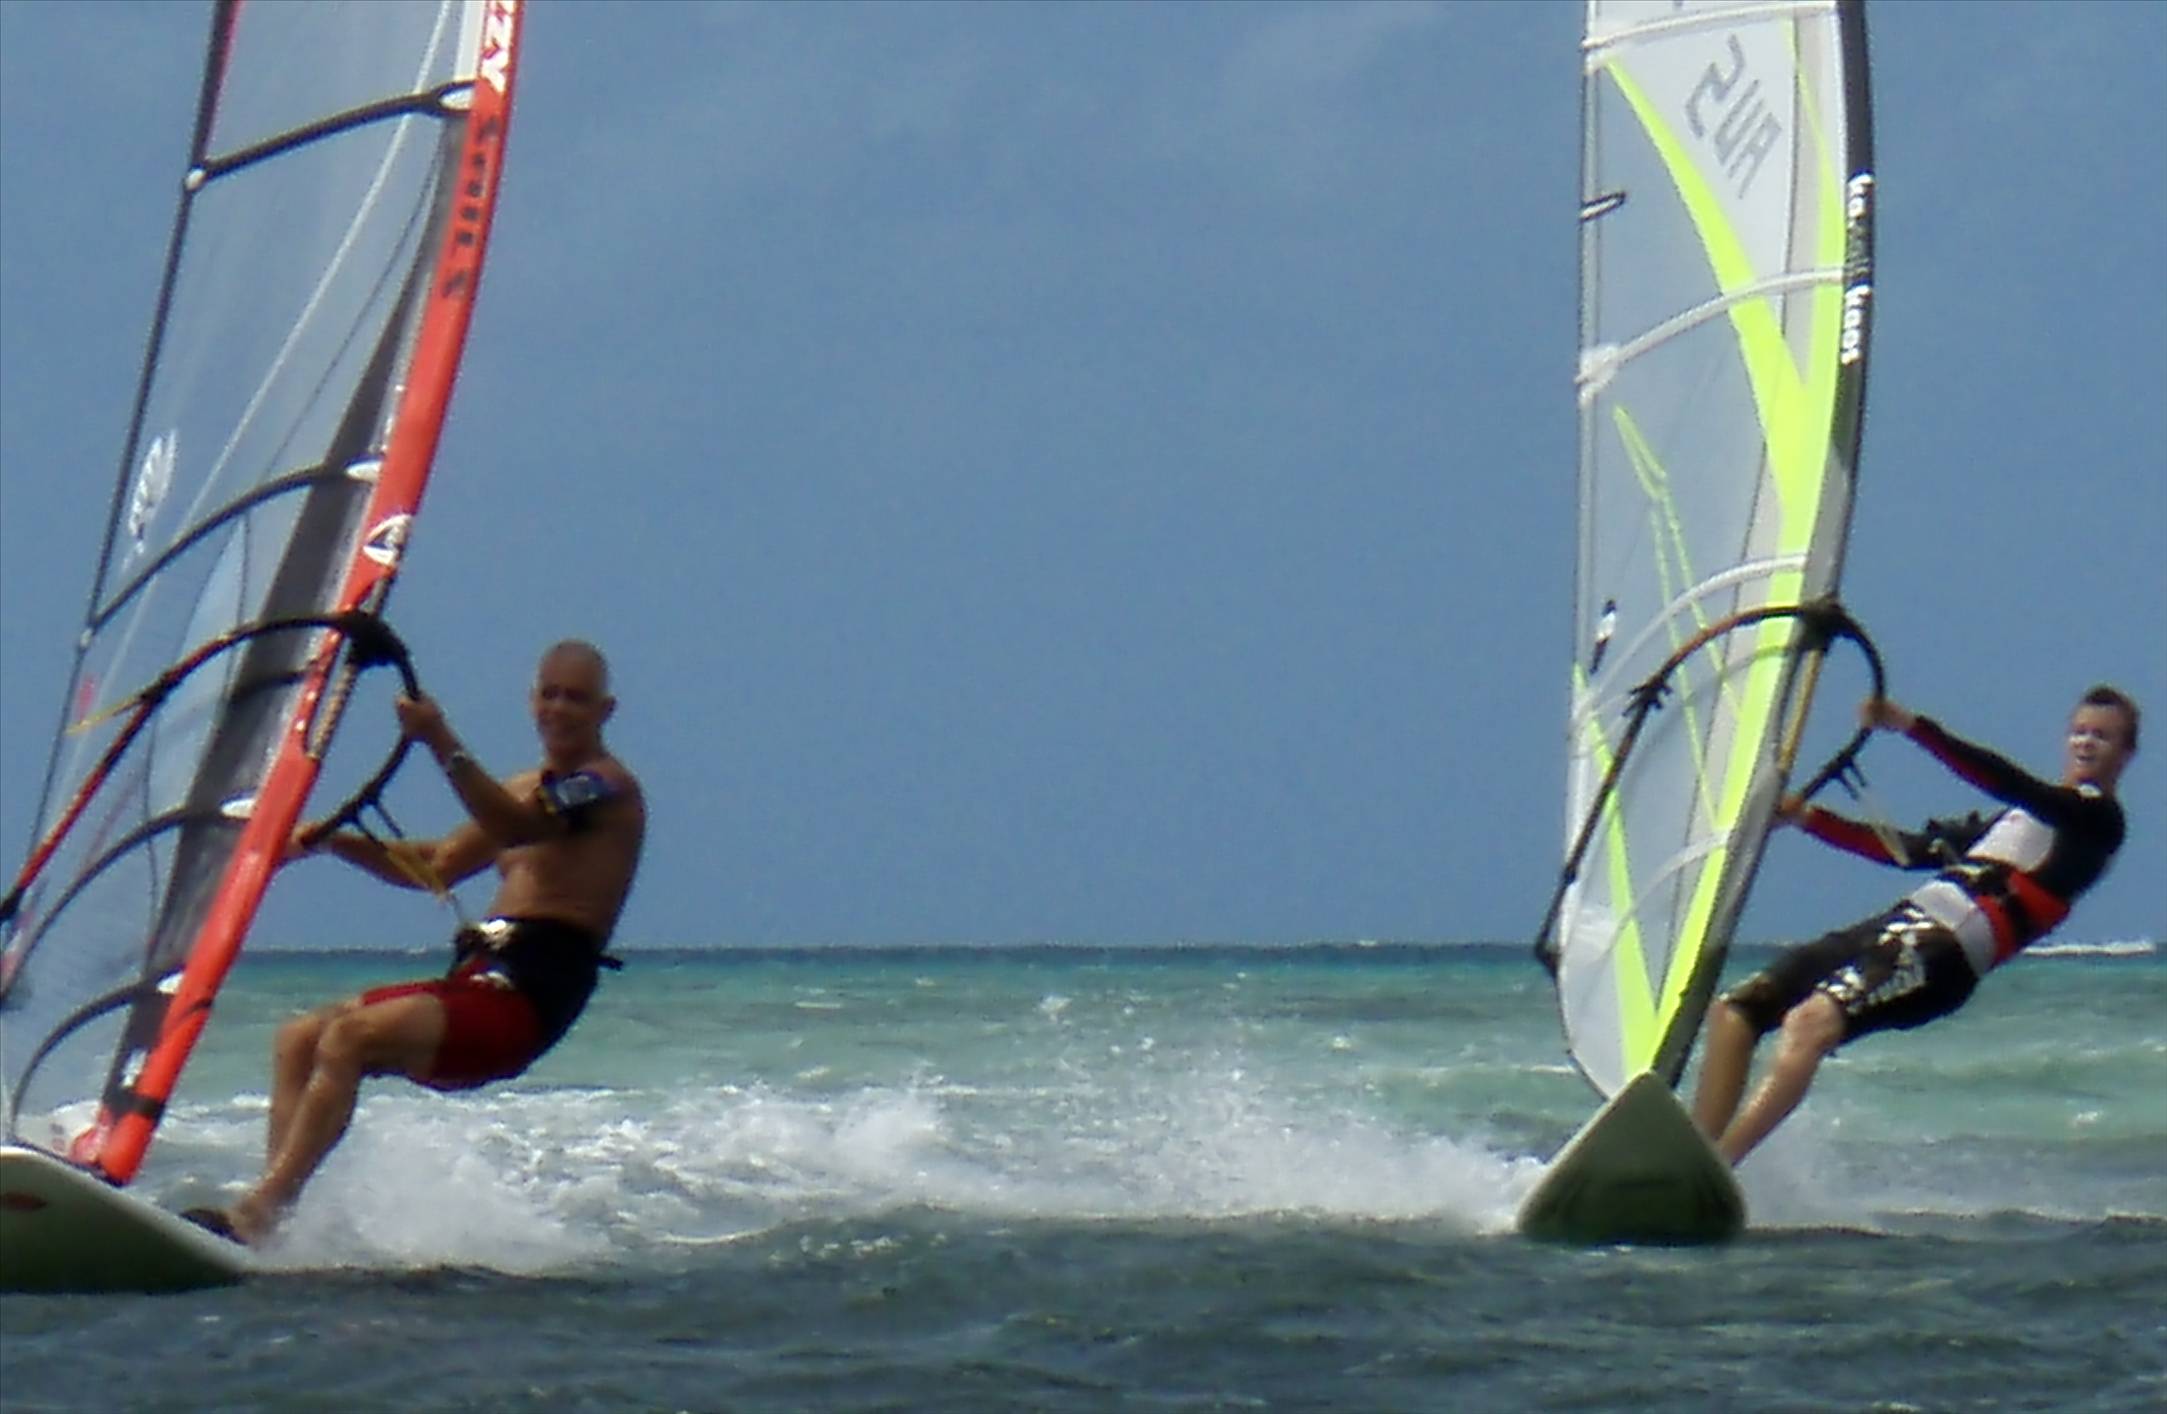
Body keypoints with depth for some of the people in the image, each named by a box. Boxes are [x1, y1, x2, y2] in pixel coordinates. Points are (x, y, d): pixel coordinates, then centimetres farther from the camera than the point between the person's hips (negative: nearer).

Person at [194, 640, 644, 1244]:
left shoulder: (608, 785, -4)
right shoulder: (530, 788, 26)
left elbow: (518, 829, -23)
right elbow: (436, 867, 30)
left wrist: (444, 746, -33)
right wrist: (335, 842, 16)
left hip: (527, 997, -10)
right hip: (474, 976, 10)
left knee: (347, 1039, -24)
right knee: (298, 1039, 2)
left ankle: (256, 1216, -30)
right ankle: (272, 1212, -10)